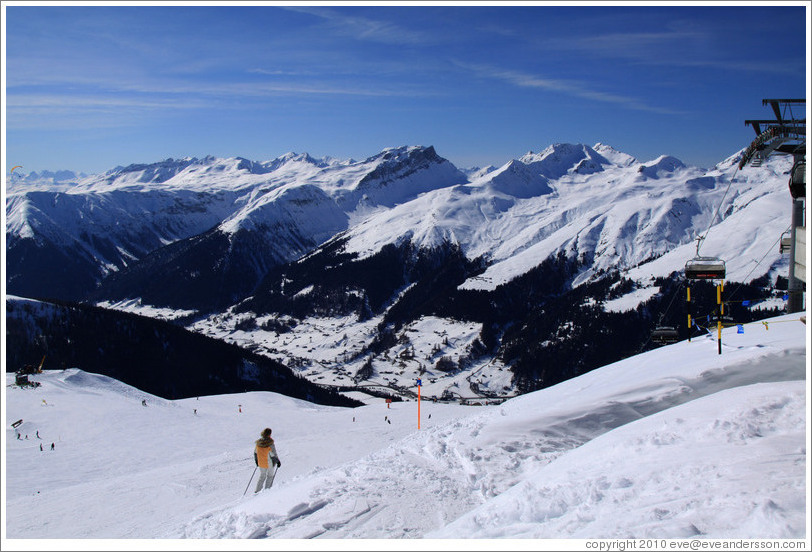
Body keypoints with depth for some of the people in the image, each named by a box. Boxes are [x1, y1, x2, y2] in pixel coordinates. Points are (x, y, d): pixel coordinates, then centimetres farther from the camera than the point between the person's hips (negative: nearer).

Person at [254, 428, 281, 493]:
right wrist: (278, 462, -4)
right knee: (270, 476, 20)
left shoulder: (258, 443, -9)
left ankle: (257, 491, 25)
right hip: (269, 463, -5)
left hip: (261, 463, 5)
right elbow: (274, 454, -20)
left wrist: (256, 461, 21)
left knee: (262, 476, 25)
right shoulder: (271, 444, -25)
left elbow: (255, 452, 5)